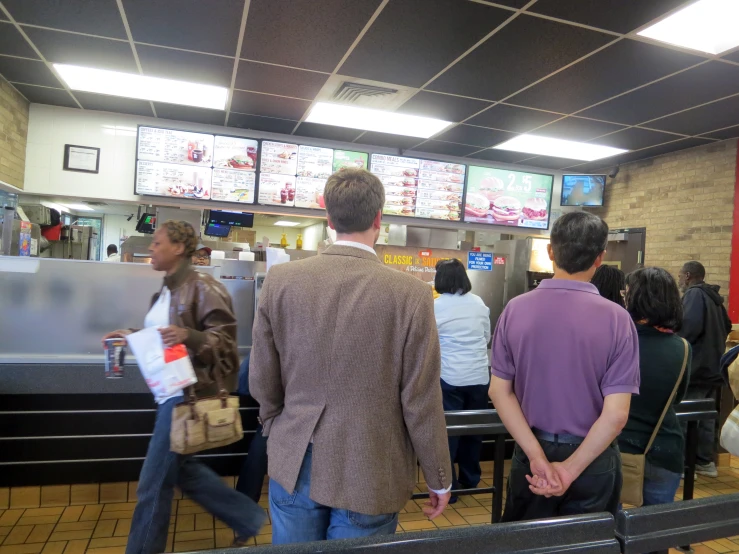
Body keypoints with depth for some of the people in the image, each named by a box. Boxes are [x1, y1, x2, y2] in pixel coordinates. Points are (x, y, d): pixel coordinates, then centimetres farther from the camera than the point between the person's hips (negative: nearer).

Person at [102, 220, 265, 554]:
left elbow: (223, 340, -19)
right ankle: (248, 518, 32)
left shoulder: (202, 288, -16)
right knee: (181, 469, 18)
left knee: (154, 481, 3)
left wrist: (189, 336, -34)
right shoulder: (167, 291, 12)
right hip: (169, 390, 10)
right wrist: (132, 337, 11)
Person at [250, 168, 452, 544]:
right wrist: (439, 479, 4)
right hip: (369, 474, -2)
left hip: (294, 465, 3)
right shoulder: (411, 293, -16)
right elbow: (421, 401, -11)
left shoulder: (280, 280, -8)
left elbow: (262, 383, 0)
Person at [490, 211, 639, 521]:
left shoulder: (516, 309, -10)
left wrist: (537, 455, -11)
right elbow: (616, 414, -17)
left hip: (531, 451, 2)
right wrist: (571, 469, -12)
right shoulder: (616, 319, -15)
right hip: (593, 458, -1)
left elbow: (500, 391, -9)